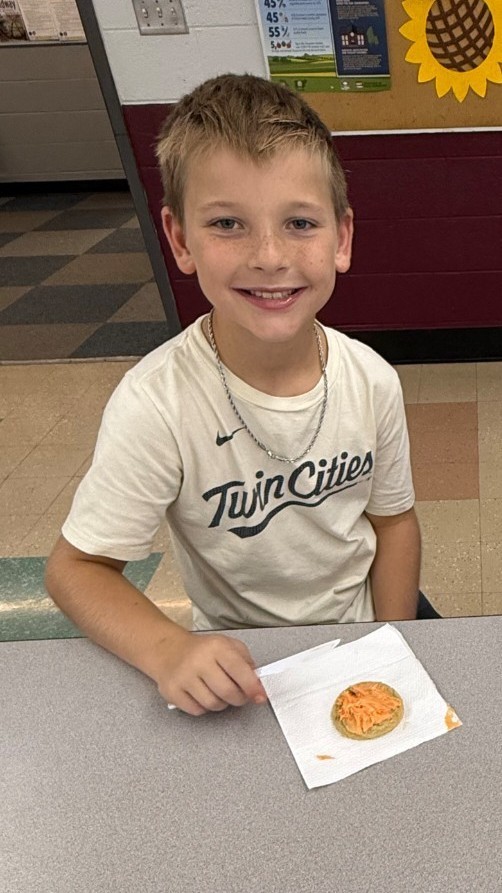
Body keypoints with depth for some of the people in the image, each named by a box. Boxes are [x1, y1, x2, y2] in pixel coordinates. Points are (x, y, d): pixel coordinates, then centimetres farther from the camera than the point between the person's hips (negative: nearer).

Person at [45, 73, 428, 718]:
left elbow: (392, 518, 0)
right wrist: (167, 652, -35)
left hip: (361, 625, 3)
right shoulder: (156, 407, -27)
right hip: (238, 666, -2)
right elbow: (77, 567, -18)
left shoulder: (372, 381, -15)